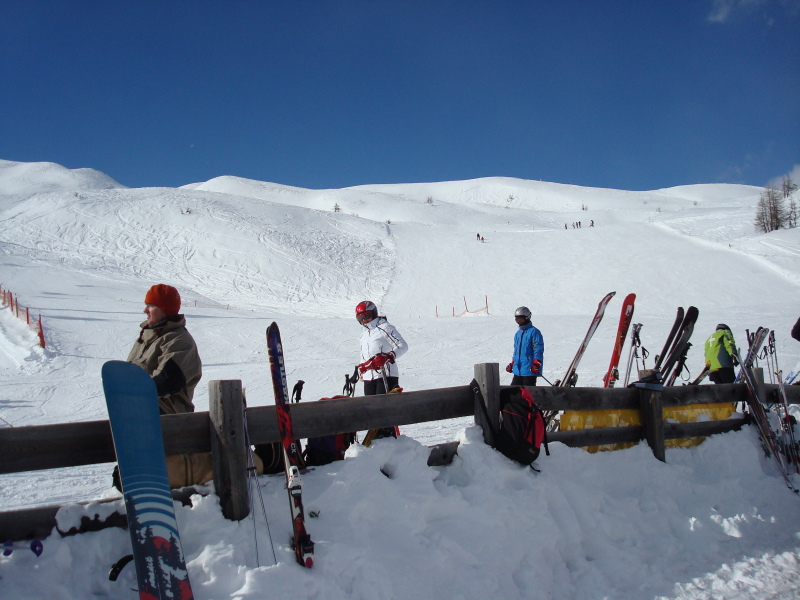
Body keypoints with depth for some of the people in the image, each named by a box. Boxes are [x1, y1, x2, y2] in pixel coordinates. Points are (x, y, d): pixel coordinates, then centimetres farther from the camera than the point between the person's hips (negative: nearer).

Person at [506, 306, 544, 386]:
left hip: (529, 370, -8)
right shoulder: (518, 333, 18)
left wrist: (536, 364, -20)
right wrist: (512, 364, 23)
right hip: (517, 370, 8)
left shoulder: (534, 332, -7)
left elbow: (539, 349, -12)